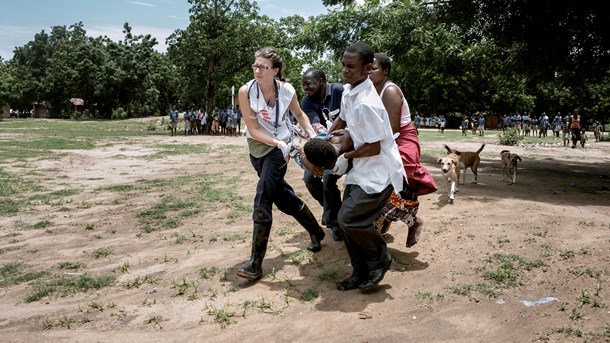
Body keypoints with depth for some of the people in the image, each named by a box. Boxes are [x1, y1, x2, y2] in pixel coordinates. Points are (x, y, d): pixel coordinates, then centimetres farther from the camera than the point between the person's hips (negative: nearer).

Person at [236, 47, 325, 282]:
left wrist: (312, 134, -4)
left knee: (262, 202, -13)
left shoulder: (287, 91, -12)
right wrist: (277, 142, -24)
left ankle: (256, 264, -7)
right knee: (284, 197, 13)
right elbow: (253, 129, -13)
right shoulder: (246, 91, -15)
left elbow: (299, 114, 9)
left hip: (279, 148, -2)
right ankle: (316, 232, 38)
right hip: (257, 148, 3)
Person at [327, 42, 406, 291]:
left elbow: (374, 148, -21)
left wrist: (346, 157, -9)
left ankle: (380, 260, 12)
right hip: (362, 170, 9)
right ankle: (361, 273, 23)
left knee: (349, 219, -14)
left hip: (379, 172, -9)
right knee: (348, 220, 8)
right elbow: (342, 119, 22)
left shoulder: (366, 104, -26)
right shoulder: (348, 91, 4)